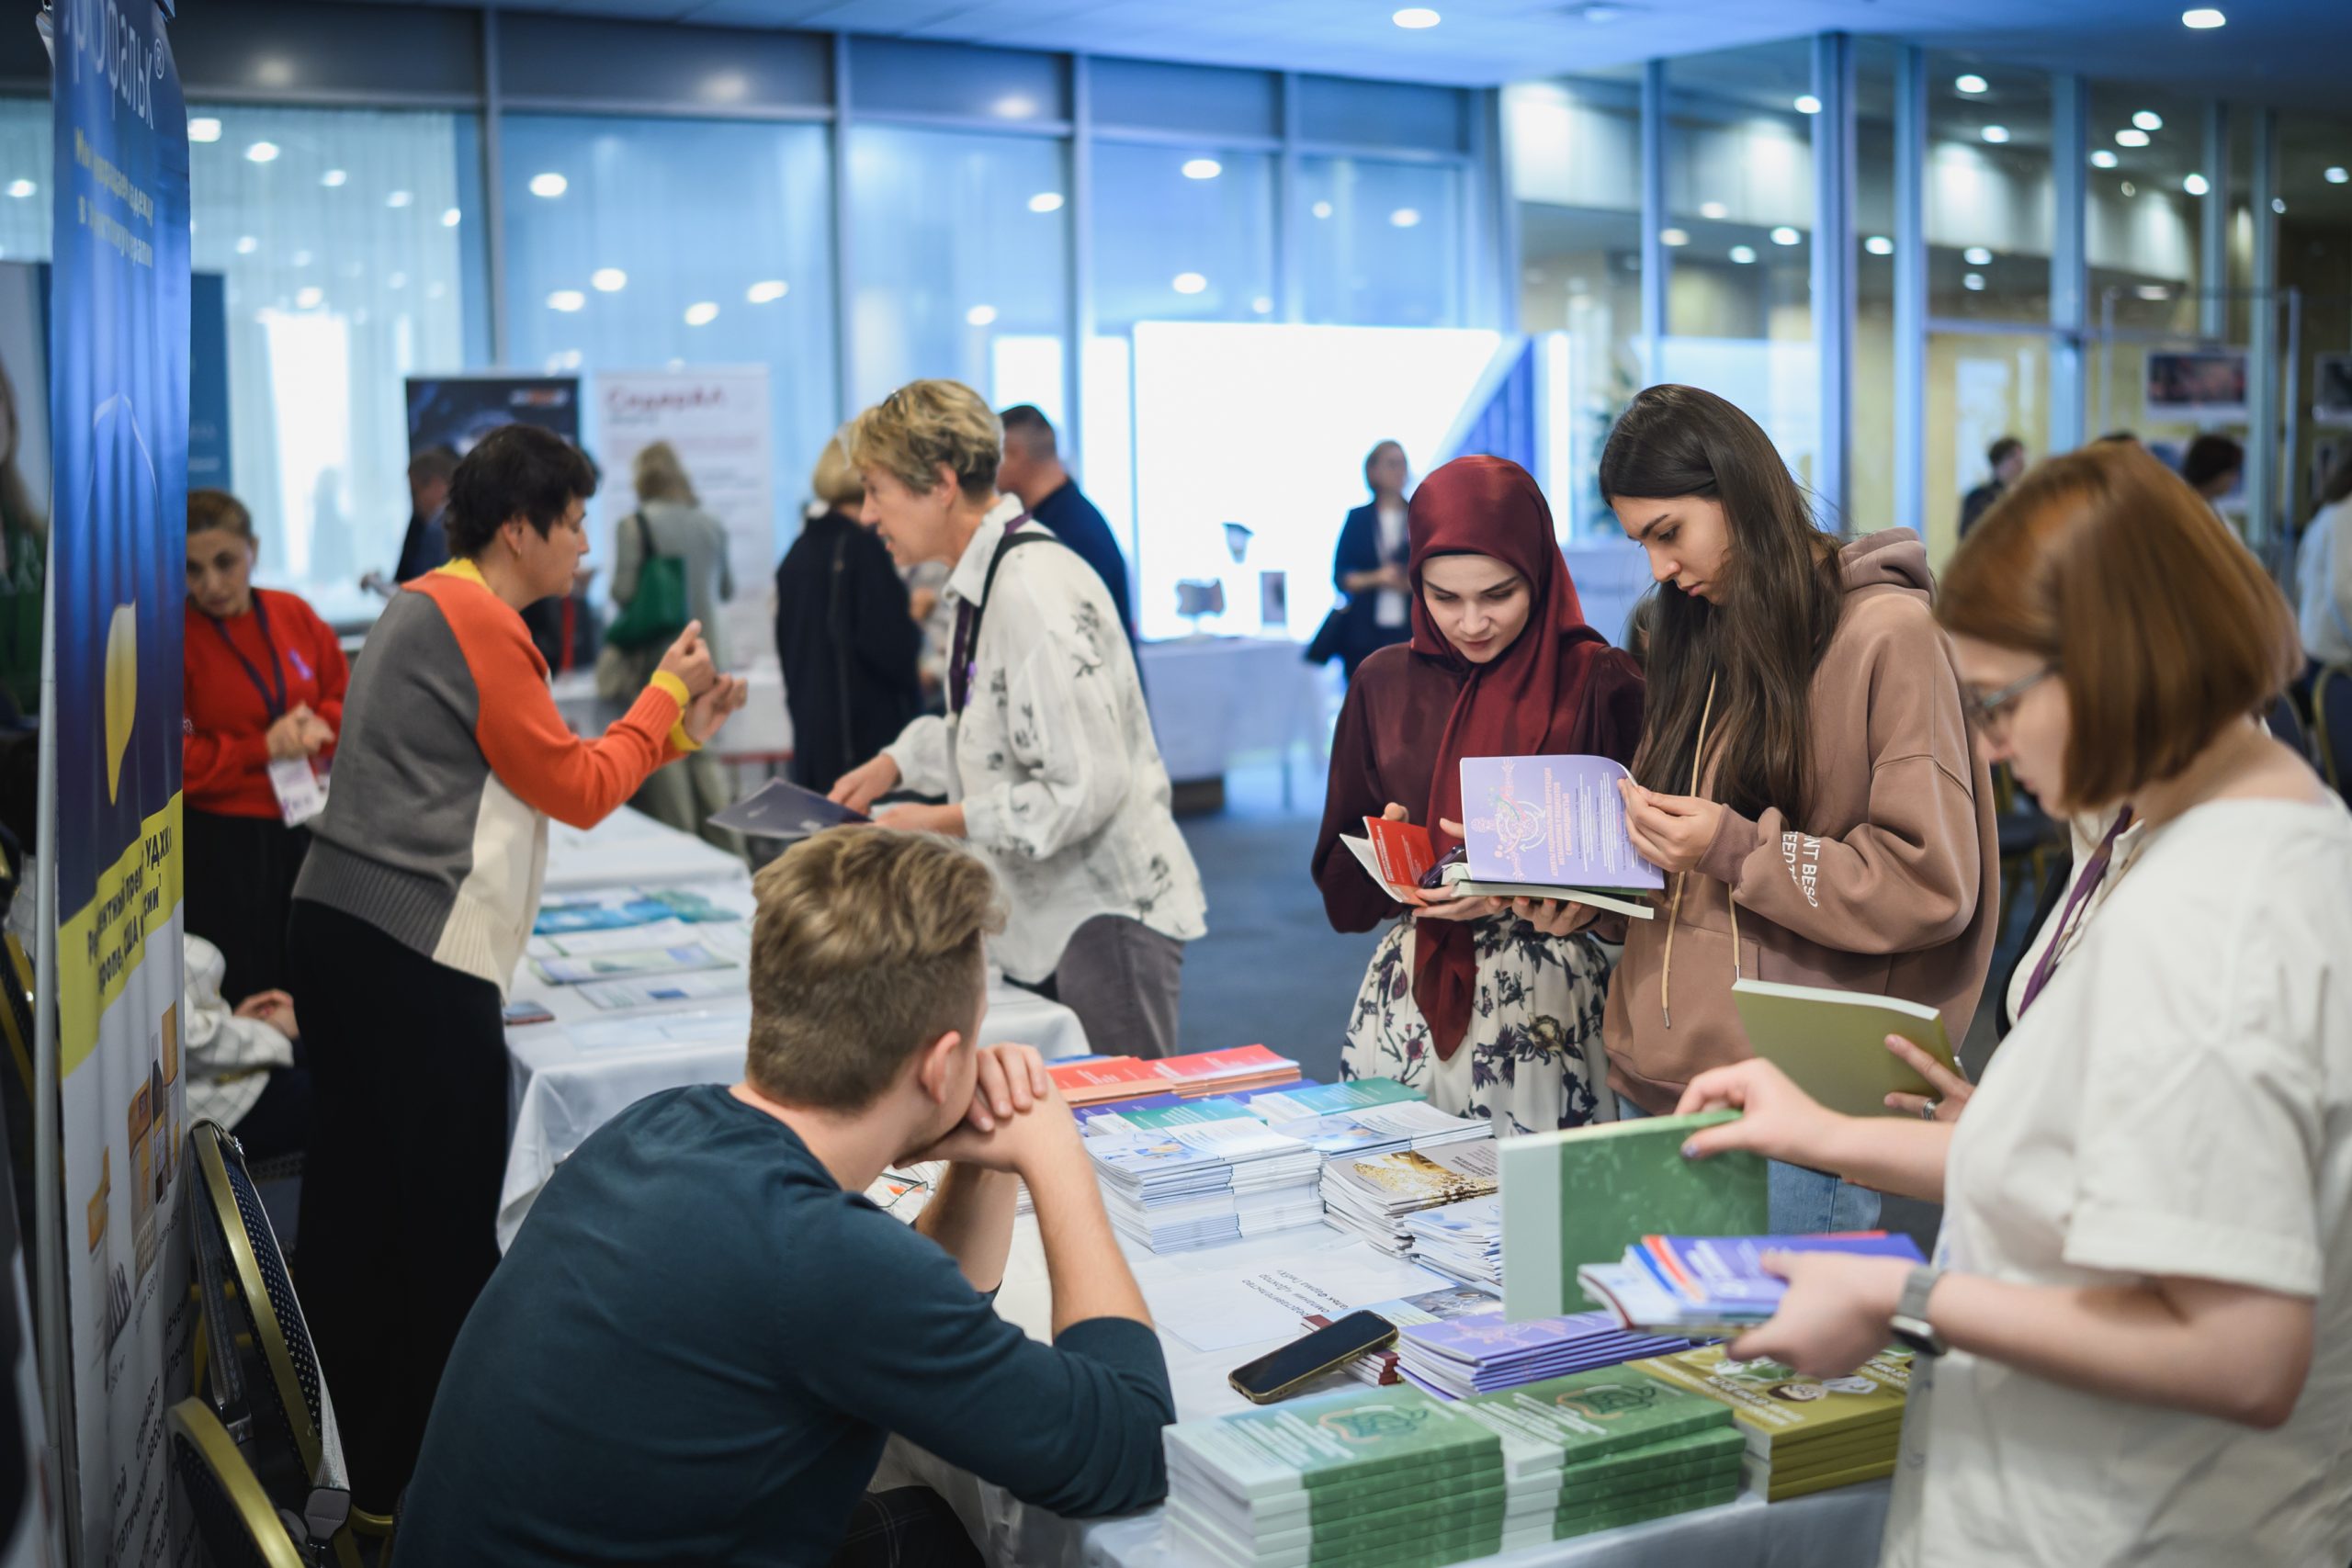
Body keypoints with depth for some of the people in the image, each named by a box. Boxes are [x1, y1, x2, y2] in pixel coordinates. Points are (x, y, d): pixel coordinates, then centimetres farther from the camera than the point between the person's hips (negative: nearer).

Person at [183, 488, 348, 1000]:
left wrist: (320, 725, -11)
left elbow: (346, 698, 11)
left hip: (304, 831, 5)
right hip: (219, 844, -5)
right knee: (246, 996, 2)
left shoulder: (293, 614, 3)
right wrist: (263, 747, -19)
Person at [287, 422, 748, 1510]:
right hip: (417, 954, -10)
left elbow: (540, 775, 20)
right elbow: (578, 790, -9)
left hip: (342, 928, 10)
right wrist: (664, 690, 4)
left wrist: (675, 728, 18)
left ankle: (366, 1461, 23)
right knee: (448, 1227, -2)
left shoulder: (426, 607, 19)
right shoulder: (476, 621, -13)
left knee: (358, 1212, 13)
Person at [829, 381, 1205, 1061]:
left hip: (1106, 913, -10)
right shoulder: (986, 577, 9)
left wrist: (943, 822, -18)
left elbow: (1088, 786, -25)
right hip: (1047, 916, 10)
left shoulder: (1036, 589, -22)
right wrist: (897, 764, 12)